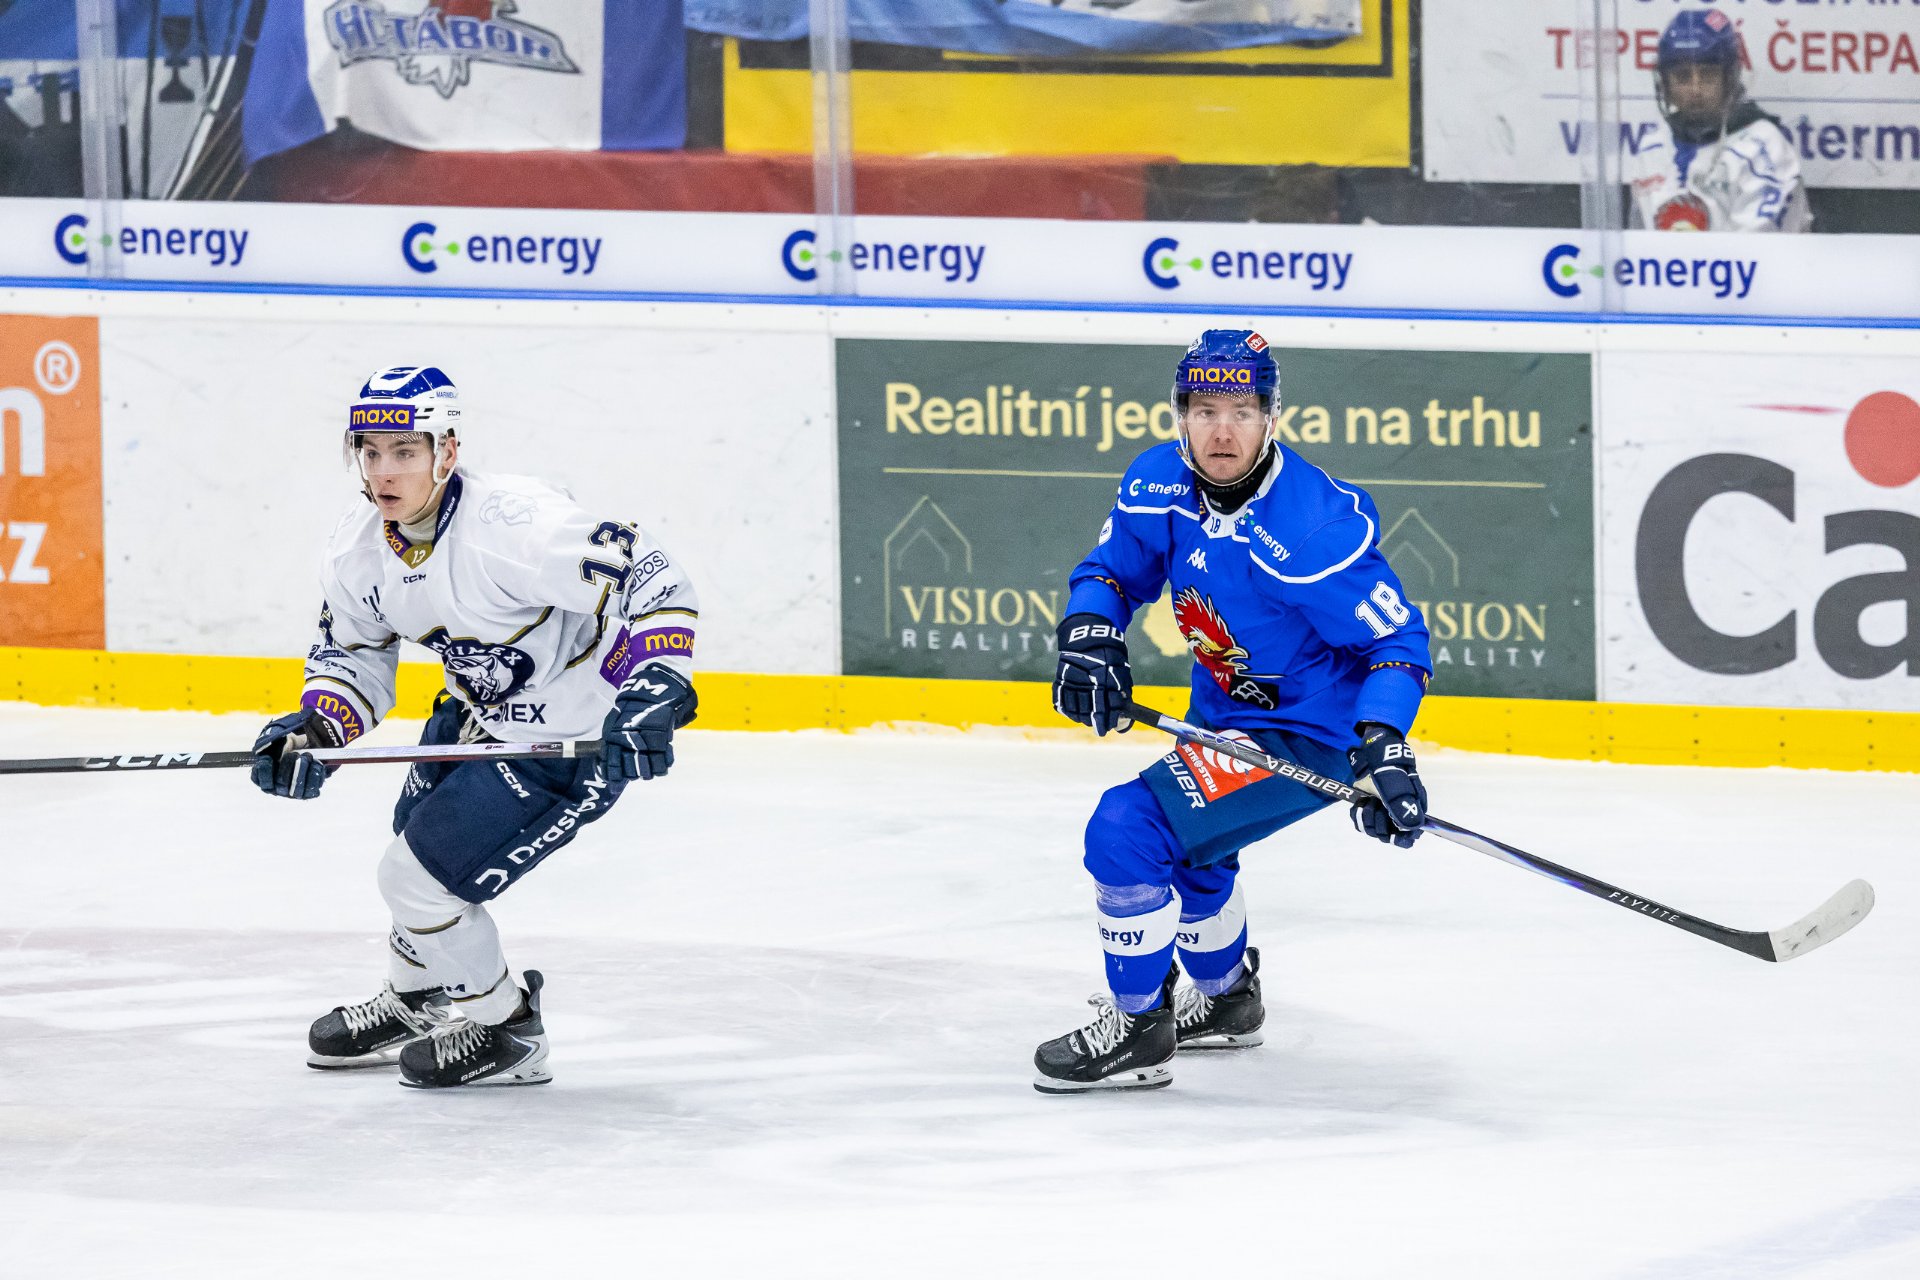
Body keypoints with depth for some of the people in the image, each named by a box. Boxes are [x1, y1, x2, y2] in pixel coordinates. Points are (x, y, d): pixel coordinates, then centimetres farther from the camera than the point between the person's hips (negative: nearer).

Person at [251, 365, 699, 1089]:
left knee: (423, 873, -10)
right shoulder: (358, 548, -8)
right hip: (481, 713, 9)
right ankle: (415, 1004, 53)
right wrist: (315, 730, -11)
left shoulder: (513, 525, -34)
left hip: (573, 739, -9)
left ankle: (505, 1032, 13)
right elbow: (352, 651, 8)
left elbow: (648, 576, -34)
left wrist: (655, 691, -44)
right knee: (417, 845, 25)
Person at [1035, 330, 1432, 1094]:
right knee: (1179, 839, 32)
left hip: (1309, 734, -9)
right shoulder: (1160, 483, -10)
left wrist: (1383, 745, -38)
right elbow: (1113, 566, 5)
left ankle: (1136, 1031, -4)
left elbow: (1397, 637, -25)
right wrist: (1088, 634, -17)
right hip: (1226, 712, 9)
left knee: (1128, 829, -20)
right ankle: (1225, 998, 58)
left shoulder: (1315, 528, -31)